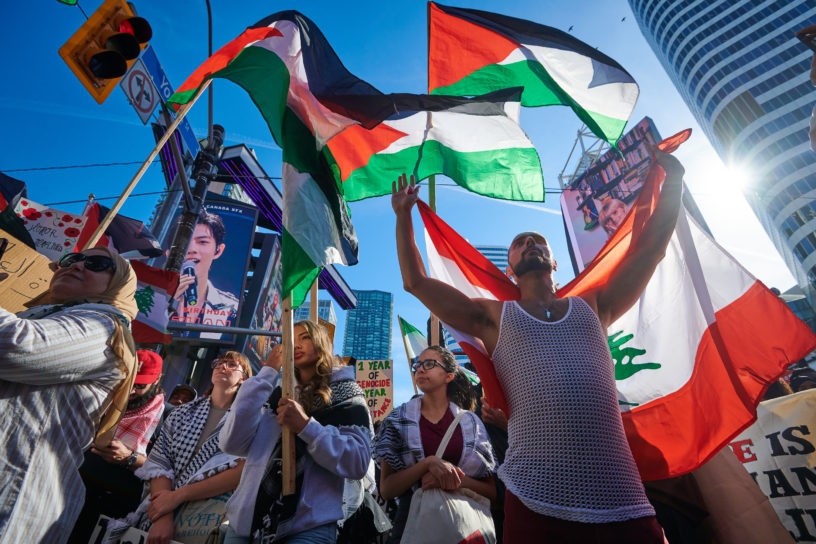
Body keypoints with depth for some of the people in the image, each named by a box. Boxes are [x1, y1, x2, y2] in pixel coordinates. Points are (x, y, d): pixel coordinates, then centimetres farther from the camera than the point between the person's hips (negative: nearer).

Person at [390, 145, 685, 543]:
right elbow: (415, 281, 12)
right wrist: (403, 216, 18)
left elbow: (650, 249, 21)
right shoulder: (494, 317, 12)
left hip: (622, 497, 3)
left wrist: (673, 179, 26)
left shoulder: (591, 308, 18)